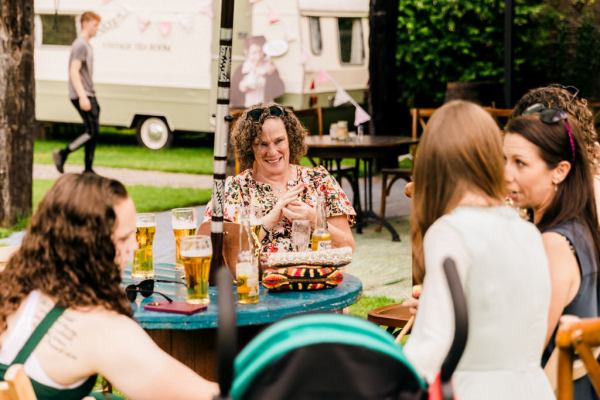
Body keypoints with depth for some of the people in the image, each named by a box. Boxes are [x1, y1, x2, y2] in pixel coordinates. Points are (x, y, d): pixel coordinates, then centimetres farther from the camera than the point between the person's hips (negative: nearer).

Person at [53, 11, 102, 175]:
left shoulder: (87, 45, 17)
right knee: (92, 132, -12)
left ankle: (88, 169, 9)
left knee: (93, 132, 7)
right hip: (81, 96, -10)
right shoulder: (80, 45, -13)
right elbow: (74, 72, -20)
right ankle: (63, 153, -5)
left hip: (88, 95, 10)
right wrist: (83, 96, -25)